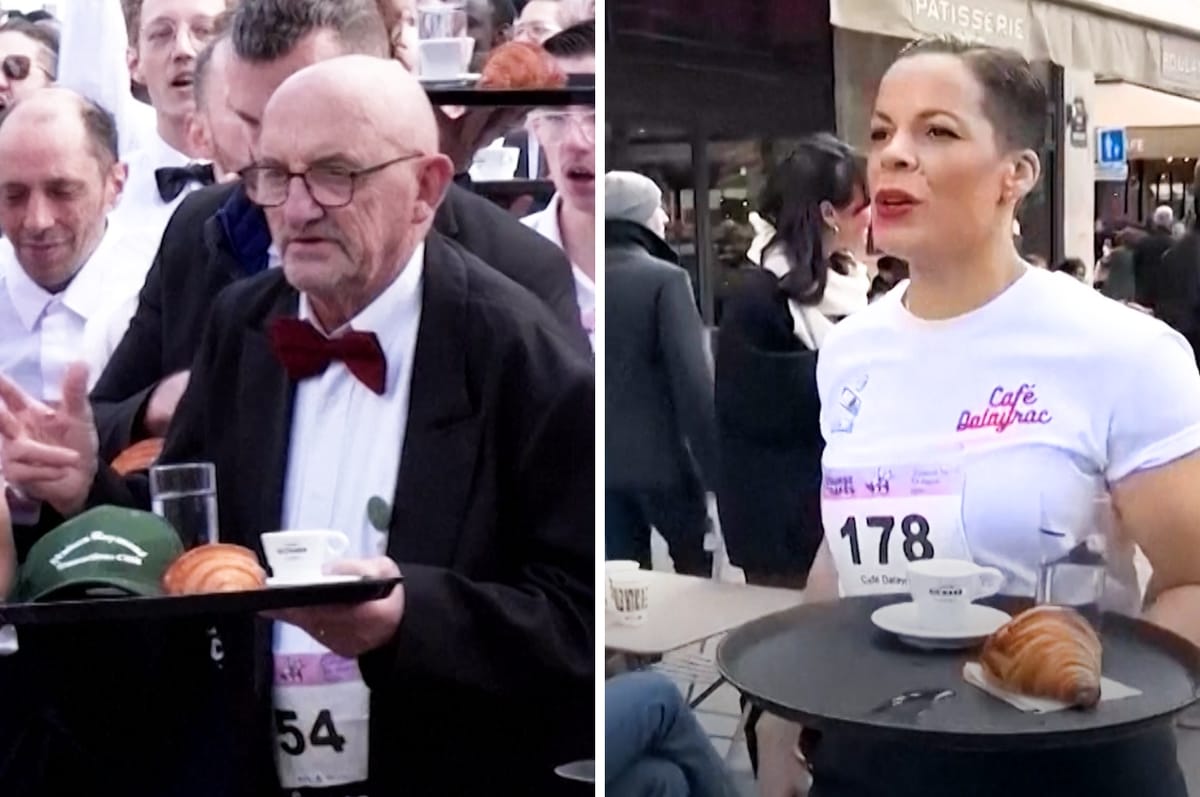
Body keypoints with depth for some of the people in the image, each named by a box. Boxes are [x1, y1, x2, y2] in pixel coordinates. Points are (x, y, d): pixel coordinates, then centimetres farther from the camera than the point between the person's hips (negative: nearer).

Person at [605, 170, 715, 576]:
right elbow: (694, 380, -16)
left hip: (605, 463, 5)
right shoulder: (665, 279, -10)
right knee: (700, 571, 13)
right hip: (661, 459, -4)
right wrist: (716, 471, -13)